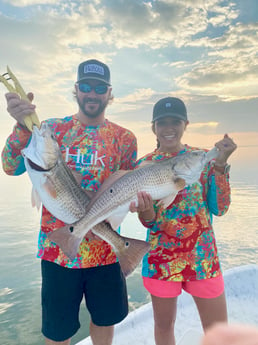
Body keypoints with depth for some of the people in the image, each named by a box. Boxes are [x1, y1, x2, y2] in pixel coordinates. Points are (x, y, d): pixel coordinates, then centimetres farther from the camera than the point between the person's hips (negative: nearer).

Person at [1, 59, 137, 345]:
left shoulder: (124, 138, 3)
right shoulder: (53, 128, 0)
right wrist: (23, 125, -26)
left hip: (105, 248, 2)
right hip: (58, 247, -1)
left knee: (105, 320, 21)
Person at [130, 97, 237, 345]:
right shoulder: (145, 165, -3)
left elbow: (219, 209, -8)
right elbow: (148, 222, -3)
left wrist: (220, 164, -17)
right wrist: (145, 212, -26)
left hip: (203, 257, 1)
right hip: (161, 258, 0)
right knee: (164, 325, 17)